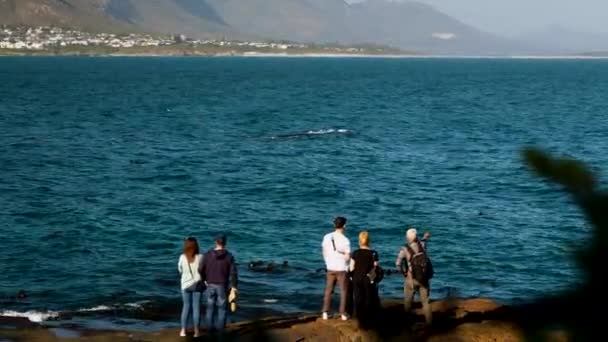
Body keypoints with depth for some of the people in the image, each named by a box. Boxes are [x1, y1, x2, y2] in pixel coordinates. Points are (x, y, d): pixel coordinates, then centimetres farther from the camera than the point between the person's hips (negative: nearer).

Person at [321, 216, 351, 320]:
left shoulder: (327, 237, -2)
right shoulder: (345, 240, -17)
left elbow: (324, 252, 8)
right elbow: (347, 257, -19)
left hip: (330, 268, 4)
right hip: (342, 269, -4)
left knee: (328, 291, 13)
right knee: (343, 292, 8)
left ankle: (325, 313, 11)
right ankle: (343, 314, 9)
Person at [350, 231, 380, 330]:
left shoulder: (355, 253, -5)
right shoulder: (373, 253, -8)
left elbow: (351, 268, -3)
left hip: (357, 279, 1)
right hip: (369, 280, -1)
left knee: (358, 300, 9)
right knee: (369, 301, 9)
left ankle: (361, 322, 10)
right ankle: (369, 322, 11)